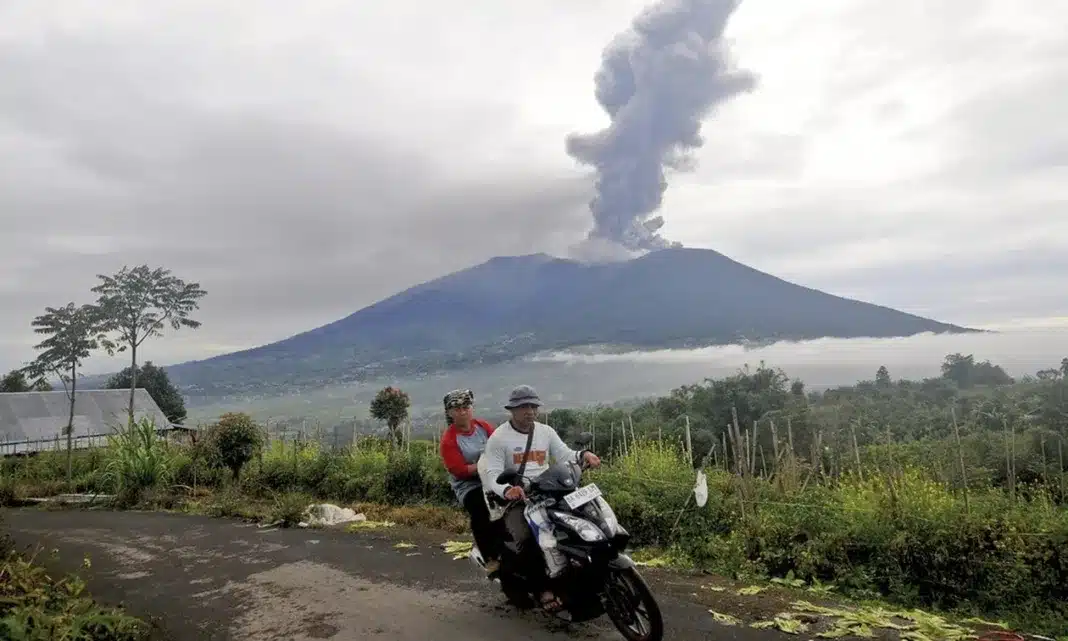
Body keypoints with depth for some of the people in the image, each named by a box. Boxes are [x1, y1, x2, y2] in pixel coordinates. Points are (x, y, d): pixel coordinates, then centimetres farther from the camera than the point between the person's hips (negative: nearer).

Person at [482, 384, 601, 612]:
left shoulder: (546, 431, 11)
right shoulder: (498, 437, -5)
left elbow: (565, 455, 5)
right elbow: (492, 475, -13)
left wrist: (583, 454, -17)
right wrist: (506, 490, -35)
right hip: (516, 499, -4)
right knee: (526, 538, -31)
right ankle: (545, 588, -16)